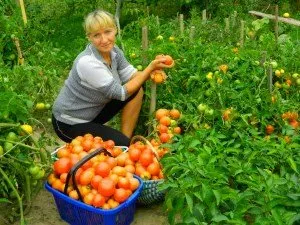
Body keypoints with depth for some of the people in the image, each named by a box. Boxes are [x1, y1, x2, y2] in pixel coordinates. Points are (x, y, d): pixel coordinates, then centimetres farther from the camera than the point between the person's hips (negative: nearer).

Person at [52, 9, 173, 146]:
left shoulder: (114, 51, -7)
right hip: (69, 124, -8)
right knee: (124, 145, -18)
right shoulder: (87, 62, -31)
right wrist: (150, 68, -25)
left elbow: (131, 77, -5)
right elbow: (121, 93, -26)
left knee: (137, 90, -3)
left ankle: (127, 138, 3)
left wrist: (153, 71, -25)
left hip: (93, 112, 8)